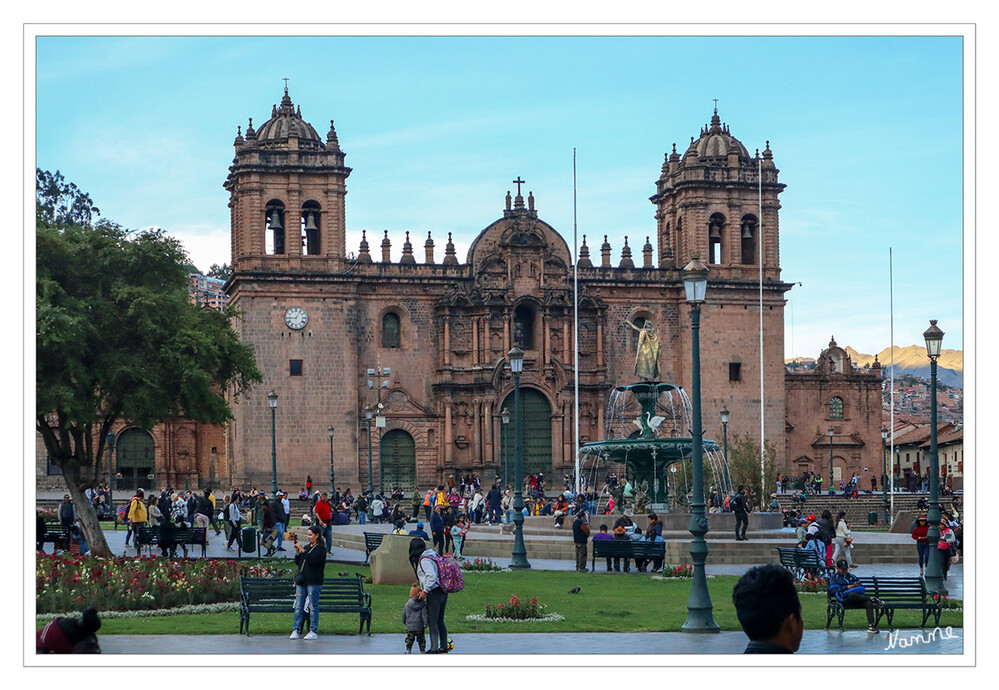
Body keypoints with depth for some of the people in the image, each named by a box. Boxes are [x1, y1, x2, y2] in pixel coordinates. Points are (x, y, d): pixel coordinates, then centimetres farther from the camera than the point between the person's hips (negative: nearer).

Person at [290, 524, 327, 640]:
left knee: (313, 606, -3)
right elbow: (297, 562, 19)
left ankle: (313, 631, 2)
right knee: (298, 606, 2)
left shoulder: (321, 548, -3)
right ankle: (295, 630, 3)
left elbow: (313, 560, -18)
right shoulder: (307, 547, 18)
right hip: (301, 580, 7)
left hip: (314, 582, -7)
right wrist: (297, 551, 4)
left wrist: (302, 550, -16)